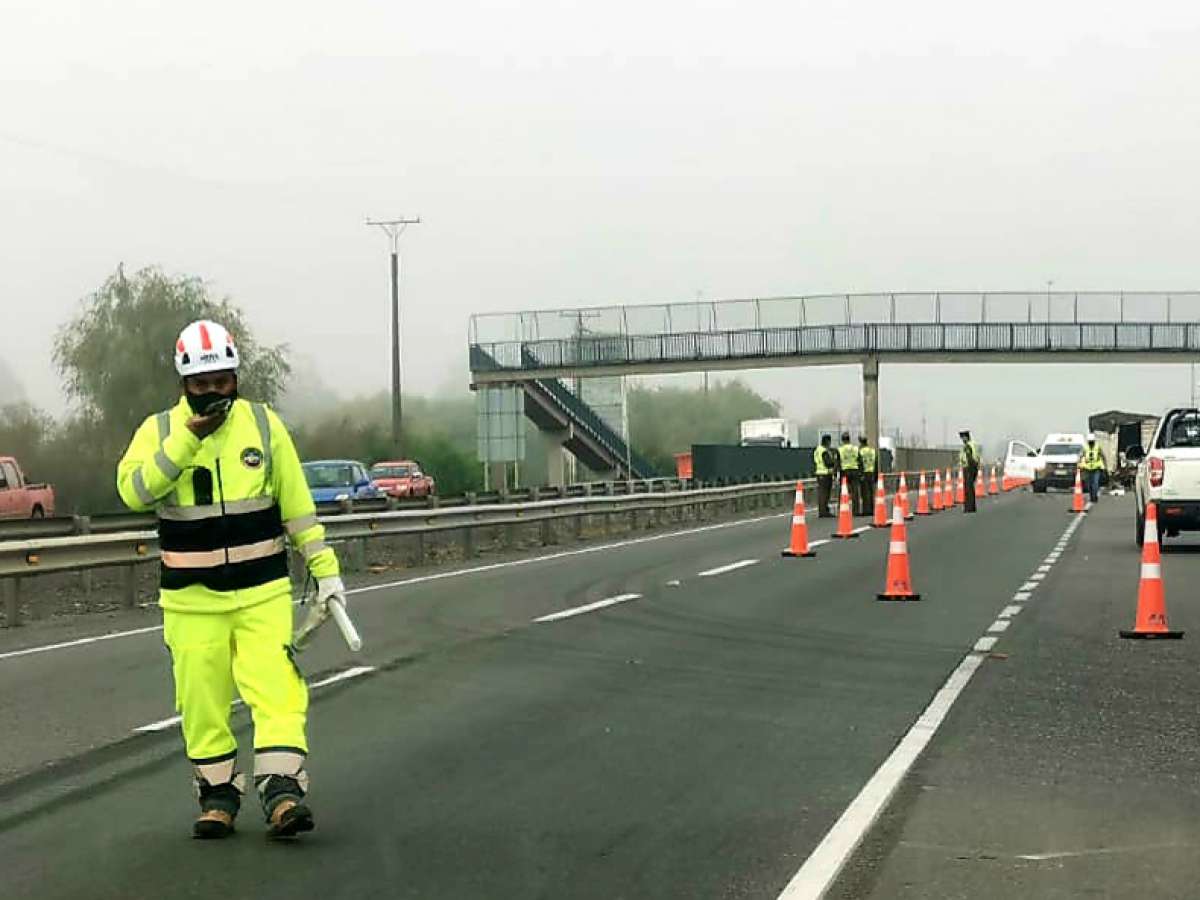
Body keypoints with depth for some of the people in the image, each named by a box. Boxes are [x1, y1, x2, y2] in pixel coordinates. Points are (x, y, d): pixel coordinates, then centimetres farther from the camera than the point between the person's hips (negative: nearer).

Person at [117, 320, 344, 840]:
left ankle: (282, 791, -13)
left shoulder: (264, 425, 3)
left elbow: (297, 504, 8)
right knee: (202, 701, 5)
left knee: (277, 690, -13)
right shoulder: (160, 430, 0)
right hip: (191, 600, 0)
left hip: (262, 592, 0)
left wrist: (325, 569, 6)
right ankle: (217, 796, 19)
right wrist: (187, 439, -24)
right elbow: (133, 490, -18)